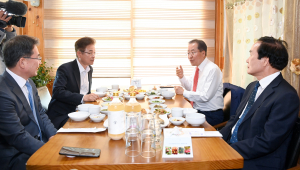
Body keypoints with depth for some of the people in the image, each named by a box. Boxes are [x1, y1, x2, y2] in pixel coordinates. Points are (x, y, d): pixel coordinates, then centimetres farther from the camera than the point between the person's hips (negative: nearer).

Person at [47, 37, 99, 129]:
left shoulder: (90, 69, 13)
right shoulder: (65, 69, -11)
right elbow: (58, 92, -25)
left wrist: (92, 97, -1)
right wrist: (83, 97, -30)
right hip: (61, 116, -7)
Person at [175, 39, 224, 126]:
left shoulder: (212, 70, -18)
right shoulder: (198, 68, 8)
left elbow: (205, 96, -24)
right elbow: (191, 88, 18)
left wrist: (183, 92, -19)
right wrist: (182, 77, 1)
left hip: (211, 115, -8)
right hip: (197, 110, 8)